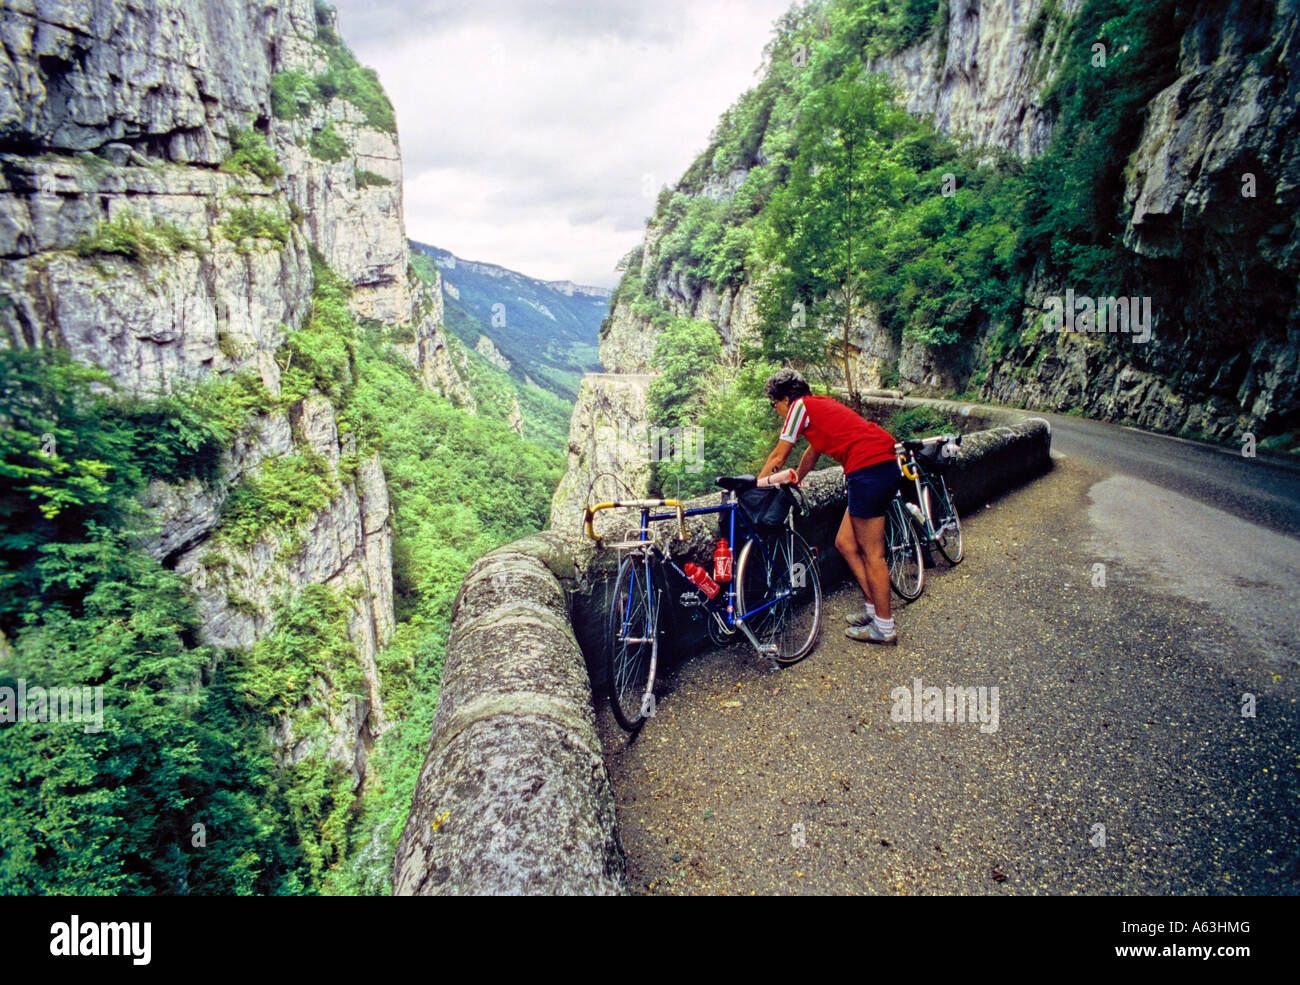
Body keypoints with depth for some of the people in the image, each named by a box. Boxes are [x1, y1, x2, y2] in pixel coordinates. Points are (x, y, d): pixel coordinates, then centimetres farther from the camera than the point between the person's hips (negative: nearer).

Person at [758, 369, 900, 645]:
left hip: (868, 469, -10)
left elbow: (778, 457, 4)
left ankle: (885, 628, 7)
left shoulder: (800, 405, -1)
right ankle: (874, 609, 23)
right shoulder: (819, 404, 24)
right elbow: (813, 452, 36)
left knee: (872, 554, -2)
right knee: (845, 543, 15)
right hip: (884, 466, 10)